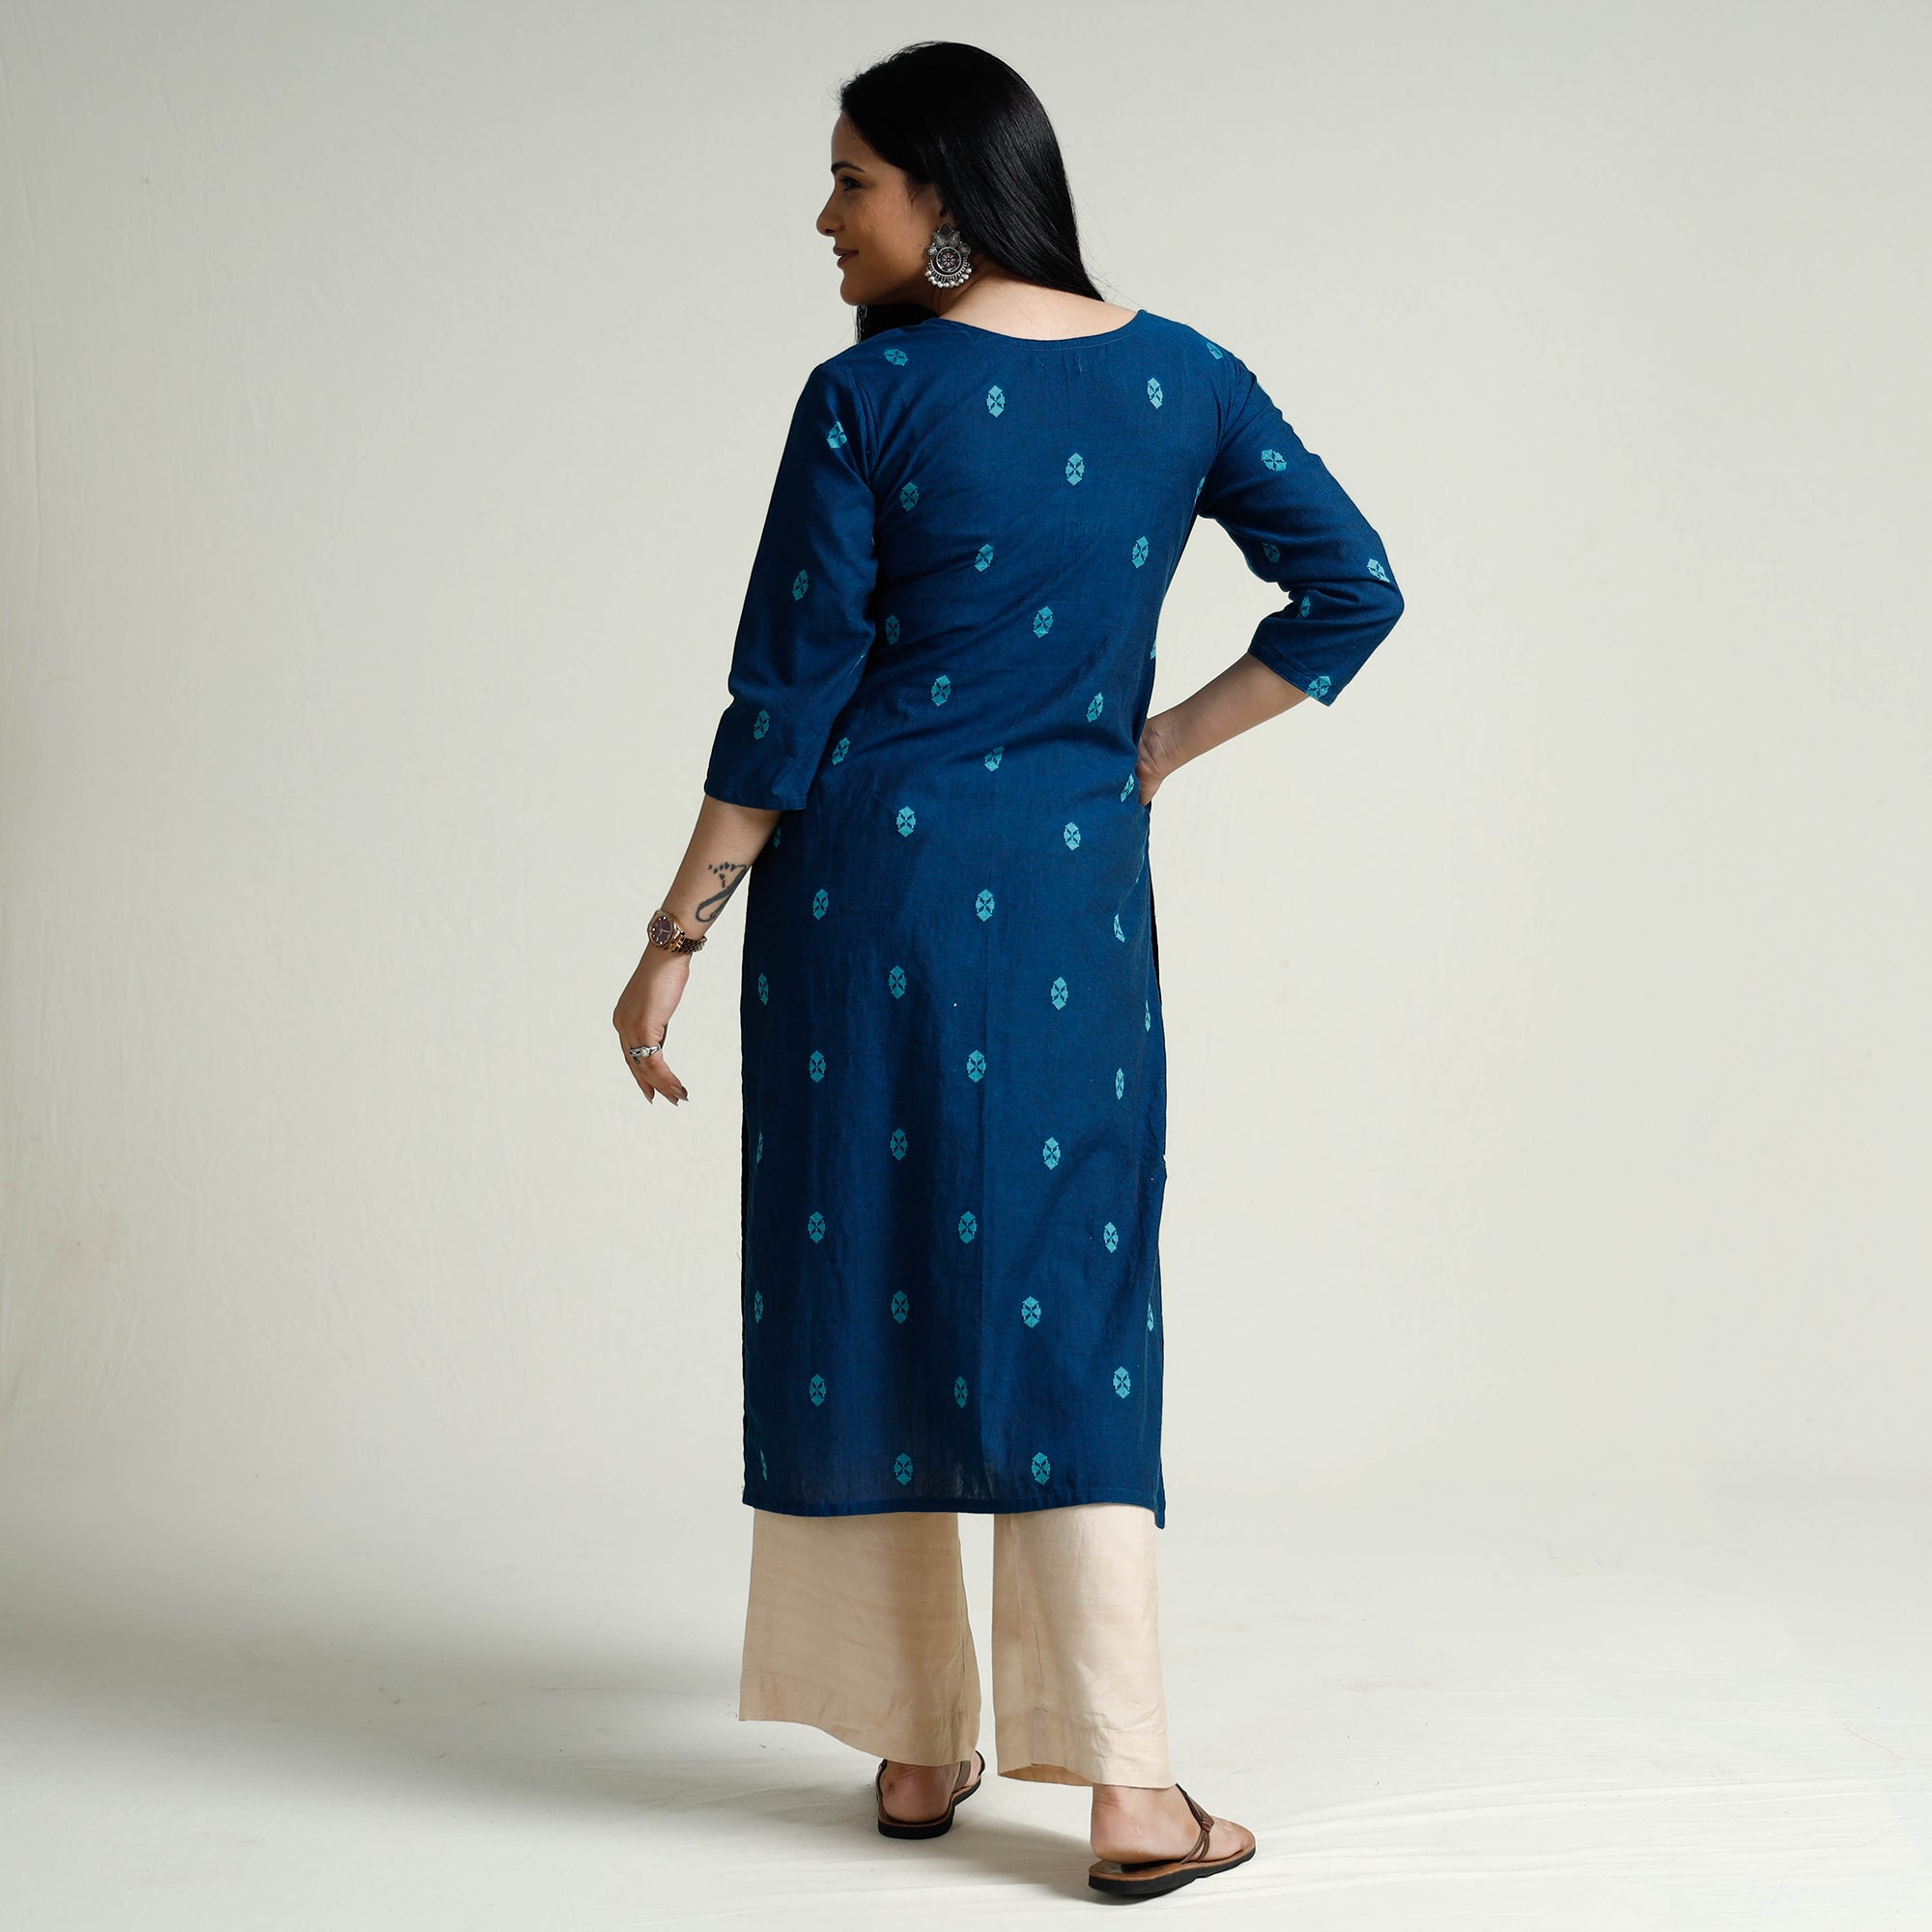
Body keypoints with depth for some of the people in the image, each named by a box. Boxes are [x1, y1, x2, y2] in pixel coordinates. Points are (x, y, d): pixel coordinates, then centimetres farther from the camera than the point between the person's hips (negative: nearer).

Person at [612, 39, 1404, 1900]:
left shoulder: (870, 398, -9)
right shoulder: (1184, 379, 3)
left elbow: (785, 701, -8)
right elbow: (1352, 590, 5)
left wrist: (675, 940, -1)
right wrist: (1155, 751, 9)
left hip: (867, 875, -3)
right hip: (1077, 889, 3)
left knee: (868, 1292, 9)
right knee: (1067, 1312, 6)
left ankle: (914, 1747, 18)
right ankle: (1130, 1793, 0)